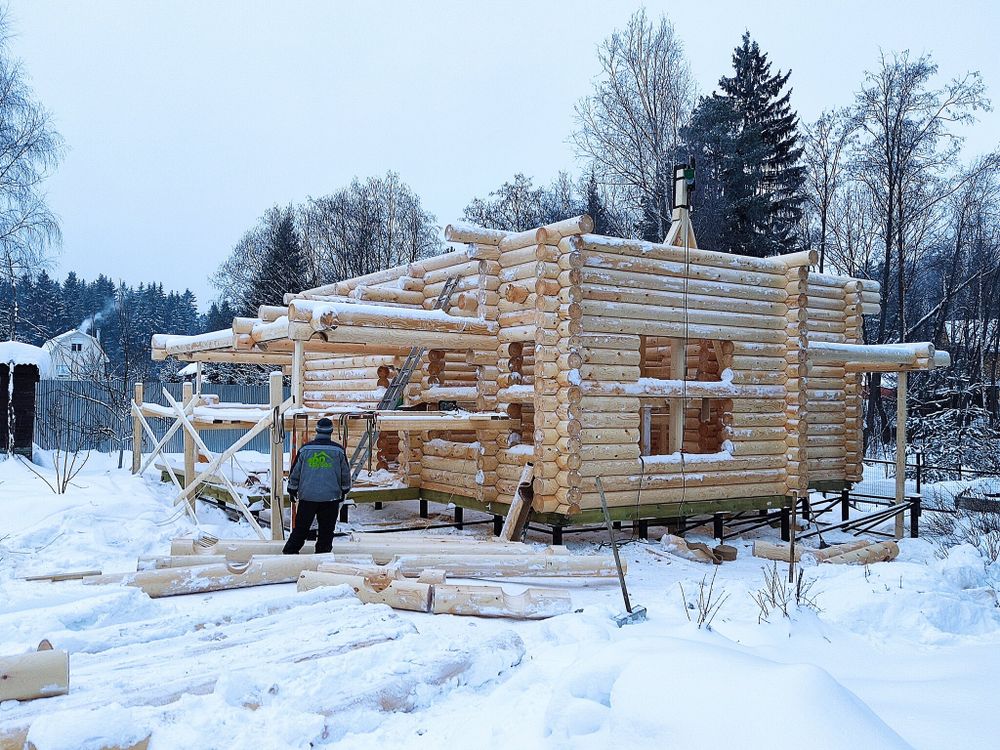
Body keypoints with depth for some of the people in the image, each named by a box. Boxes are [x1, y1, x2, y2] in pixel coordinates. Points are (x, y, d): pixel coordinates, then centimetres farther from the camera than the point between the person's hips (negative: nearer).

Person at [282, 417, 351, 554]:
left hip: (307, 496, 1)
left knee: (301, 527, 10)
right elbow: (345, 473, 7)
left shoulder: (305, 449, 0)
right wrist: (344, 491, 20)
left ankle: (289, 552, 12)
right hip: (331, 497, -1)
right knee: (326, 529, 7)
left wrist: (292, 490, 18)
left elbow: (295, 471, 6)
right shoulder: (338, 450, -1)